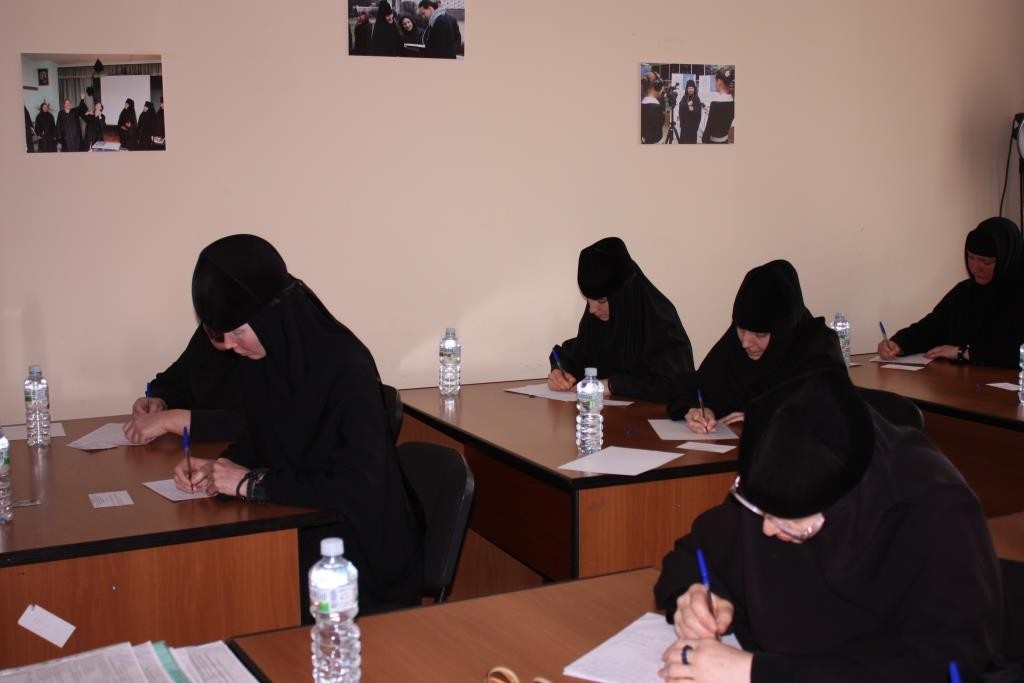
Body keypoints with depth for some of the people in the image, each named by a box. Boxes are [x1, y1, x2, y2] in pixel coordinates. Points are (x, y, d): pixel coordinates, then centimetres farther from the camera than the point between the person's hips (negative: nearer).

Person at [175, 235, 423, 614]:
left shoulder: (346, 366, -23)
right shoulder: (258, 358, -1)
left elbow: (357, 485, -25)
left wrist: (253, 483, -19)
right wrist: (217, 467, -4)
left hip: (363, 550, -6)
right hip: (299, 529, 7)